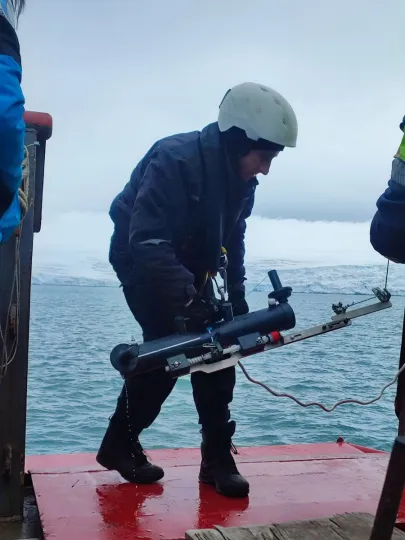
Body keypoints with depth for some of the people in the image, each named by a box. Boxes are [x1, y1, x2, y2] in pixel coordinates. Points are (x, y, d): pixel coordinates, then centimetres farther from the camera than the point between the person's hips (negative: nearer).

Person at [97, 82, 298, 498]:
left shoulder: (240, 180, -7)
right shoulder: (175, 160, -32)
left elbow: (232, 244, 3)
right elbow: (147, 243, -39)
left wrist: (237, 301, -6)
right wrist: (188, 302, -46)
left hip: (188, 266, 7)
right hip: (140, 260, -7)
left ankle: (218, 459, 5)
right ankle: (120, 445, 6)